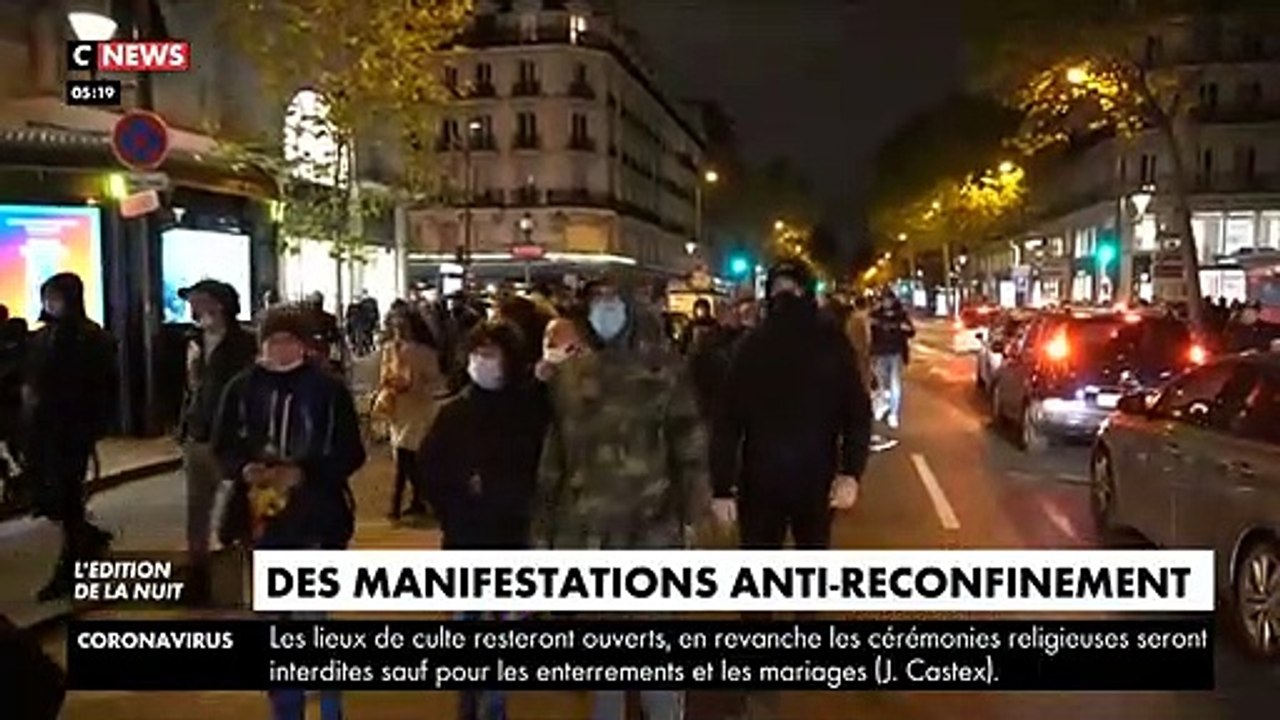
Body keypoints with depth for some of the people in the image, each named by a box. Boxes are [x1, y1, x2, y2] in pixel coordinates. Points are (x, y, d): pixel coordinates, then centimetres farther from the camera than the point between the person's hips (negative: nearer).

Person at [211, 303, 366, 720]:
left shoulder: (328, 389, -8)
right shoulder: (243, 388, -1)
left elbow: (351, 453, -6)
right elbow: (222, 447, 7)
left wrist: (304, 472, -19)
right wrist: (244, 469, -14)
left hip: (317, 520, -3)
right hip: (264, 517, 3)